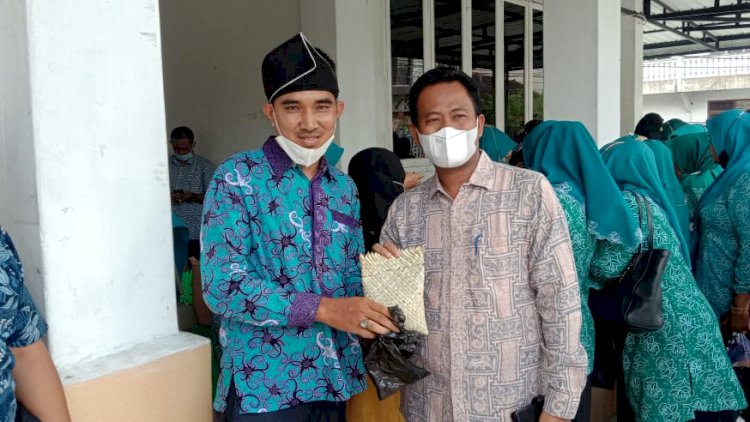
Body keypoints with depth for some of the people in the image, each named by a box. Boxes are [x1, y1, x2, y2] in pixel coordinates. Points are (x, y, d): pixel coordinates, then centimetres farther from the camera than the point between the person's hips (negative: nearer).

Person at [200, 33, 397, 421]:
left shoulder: (344, 188, 8)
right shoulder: (237, 177, -10)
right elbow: (221, 284, -17)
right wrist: (322, 308, -25)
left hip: (335, 379, 6)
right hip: (263, 385, -5)